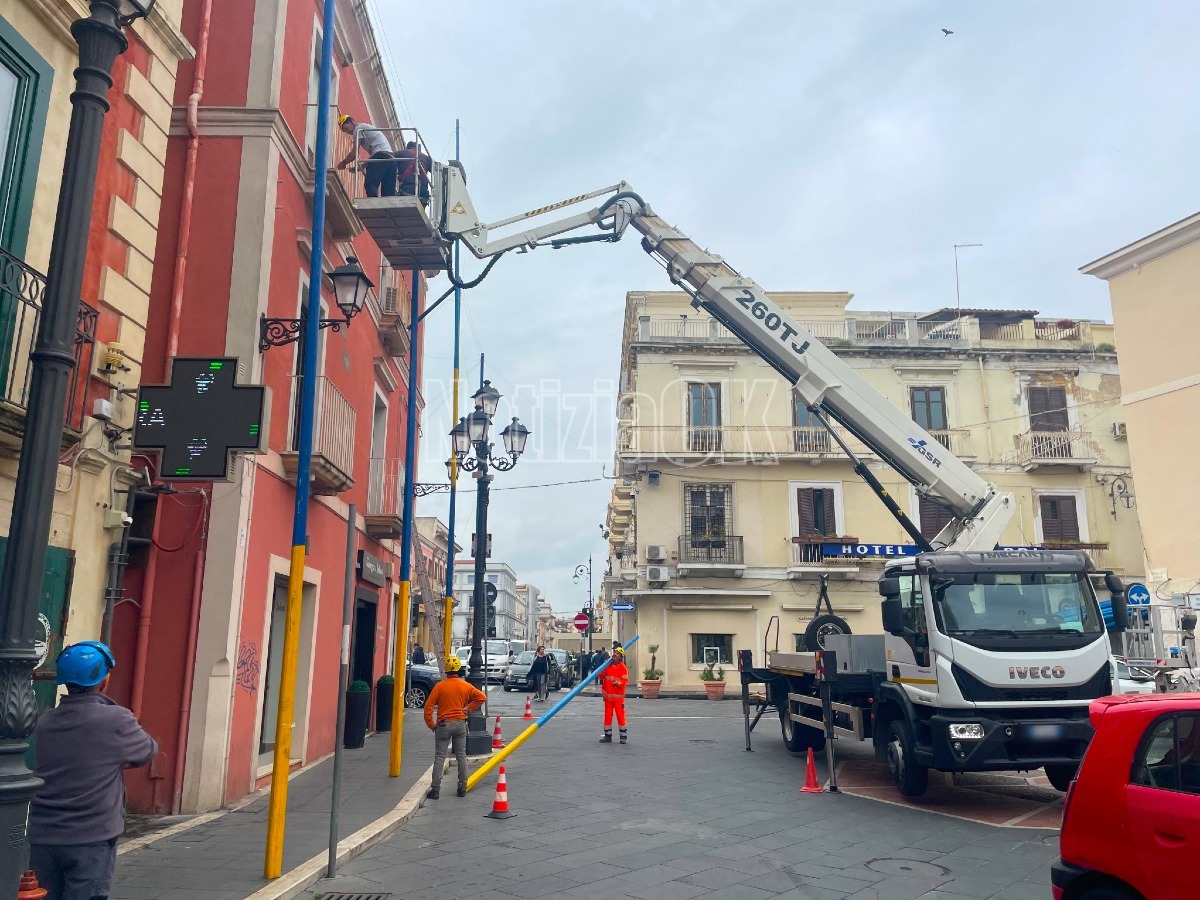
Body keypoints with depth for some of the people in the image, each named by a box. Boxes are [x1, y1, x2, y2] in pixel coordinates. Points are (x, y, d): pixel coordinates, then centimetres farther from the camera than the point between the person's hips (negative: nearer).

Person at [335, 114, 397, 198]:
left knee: (370, 185, -17)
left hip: (380, 156, -9)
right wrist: (361, 166, 25)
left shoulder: (358, 129, 7)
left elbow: (355, 153, 3)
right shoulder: (367, 128, 35)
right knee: (389, 191, 1)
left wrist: (343, 163, 17)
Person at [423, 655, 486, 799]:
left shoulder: (440, 686, -8)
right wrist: (468, 707, 2)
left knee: (439, 757, 3)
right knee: (461, 756, 11)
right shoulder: (465, 686, -2)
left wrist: (431, 725, -1)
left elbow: (428, 706, -10)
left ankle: (435, 789, 0)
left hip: (444, 724, -2)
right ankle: (462, 788, 14)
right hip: (460, 724, 2)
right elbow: (482, 697, -3)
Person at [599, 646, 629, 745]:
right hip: (608, 696, 4)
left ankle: (624, 736, 6)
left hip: (618, 696, -4)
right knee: (607, 716, 10)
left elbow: (625, 680, -12)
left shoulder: (623, 668, -5)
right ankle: (607, 736, 20)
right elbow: (601, 677, 10)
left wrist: (618, 683, -31)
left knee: (620, 716, -3)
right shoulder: (608, 666, 8)